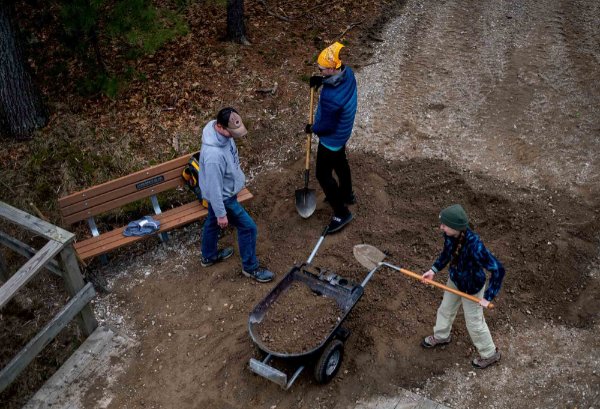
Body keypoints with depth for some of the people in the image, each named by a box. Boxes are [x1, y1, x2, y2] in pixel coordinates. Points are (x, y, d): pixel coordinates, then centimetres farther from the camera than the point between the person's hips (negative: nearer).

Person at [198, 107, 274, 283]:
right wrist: (221, 214, -19)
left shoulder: (221, 130, -14)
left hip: (222, 191, 9)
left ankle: (209, 256, 53)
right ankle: (250, 267, 27)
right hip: (223, 196, -9)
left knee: (212, 222, 28)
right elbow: (214, 187, -31)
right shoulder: (214, 155, -42)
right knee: (248, 227, 6)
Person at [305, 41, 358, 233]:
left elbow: (327, 126, -28)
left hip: (331, 138, -9)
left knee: (323, 175, 8)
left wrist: (312, 129, -8)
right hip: (343, 132, 9)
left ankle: (342, 213, 21)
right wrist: (321, 80, -7)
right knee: (340, 163, 30)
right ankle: (347, 194, 54)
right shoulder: (347, 73, -15)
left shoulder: (331, 98, -41)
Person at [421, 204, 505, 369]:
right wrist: (434, 269, -5)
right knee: (445, 310, 29)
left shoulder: (474, 245, -42)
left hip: (471, 289, -6)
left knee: (474, 323, 16)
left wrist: (488, 297, -29)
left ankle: (490, 354, 44)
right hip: (454, 280, 7)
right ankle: (441, 336, 60)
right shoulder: (450, 235, -22)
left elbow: (498, 270, -35)